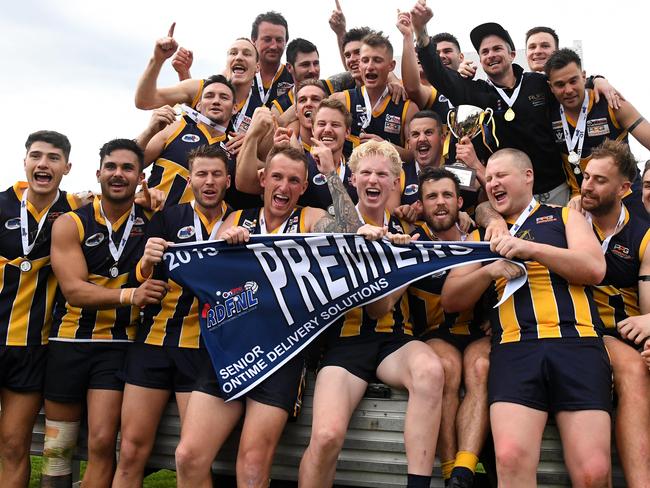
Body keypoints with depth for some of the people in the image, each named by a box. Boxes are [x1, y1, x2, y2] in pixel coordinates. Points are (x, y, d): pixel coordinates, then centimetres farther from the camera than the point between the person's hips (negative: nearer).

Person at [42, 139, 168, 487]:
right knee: (57, 447, 9)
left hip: (118, 344, 0)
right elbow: (74, 290, -14)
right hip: (69, 341, 0)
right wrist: (130, 295, -28)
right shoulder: (70, 224, -2)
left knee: (102, 442, -8)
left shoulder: (152, 222, 2)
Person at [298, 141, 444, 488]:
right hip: (346, 339, -2)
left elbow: (381, 307, 6)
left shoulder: (405, 231, 13)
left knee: (430, 370, -35)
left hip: (394, 338, 2)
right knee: (327, 436, -27)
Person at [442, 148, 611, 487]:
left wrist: (531, 248, -6)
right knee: (511, 459, -24)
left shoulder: (564, 217, 22)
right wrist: (489, 271, -1)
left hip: (576, 343, 0)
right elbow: (450, 300, 17)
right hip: (514, 348, 1)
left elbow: (595, 269, 4)